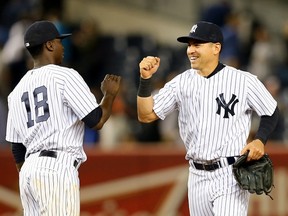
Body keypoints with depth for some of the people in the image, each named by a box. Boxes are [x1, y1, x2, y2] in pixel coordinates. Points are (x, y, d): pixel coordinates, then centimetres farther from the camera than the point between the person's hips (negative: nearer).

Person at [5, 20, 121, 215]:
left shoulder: (17, 91, 18)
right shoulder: (65, 76, -3)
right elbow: (96, 121, -7)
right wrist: (110, 94, 13)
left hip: (28, 171, 8)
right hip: (57, 169, -7)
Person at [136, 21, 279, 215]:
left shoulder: (243, 81, -6)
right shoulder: (181, 82, 5)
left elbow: (272, 113, 5)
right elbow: (146, 115, 2)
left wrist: (260, 140, -13)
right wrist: (145, 79, -10)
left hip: (230, 175, -5)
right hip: (198, 176, 5)